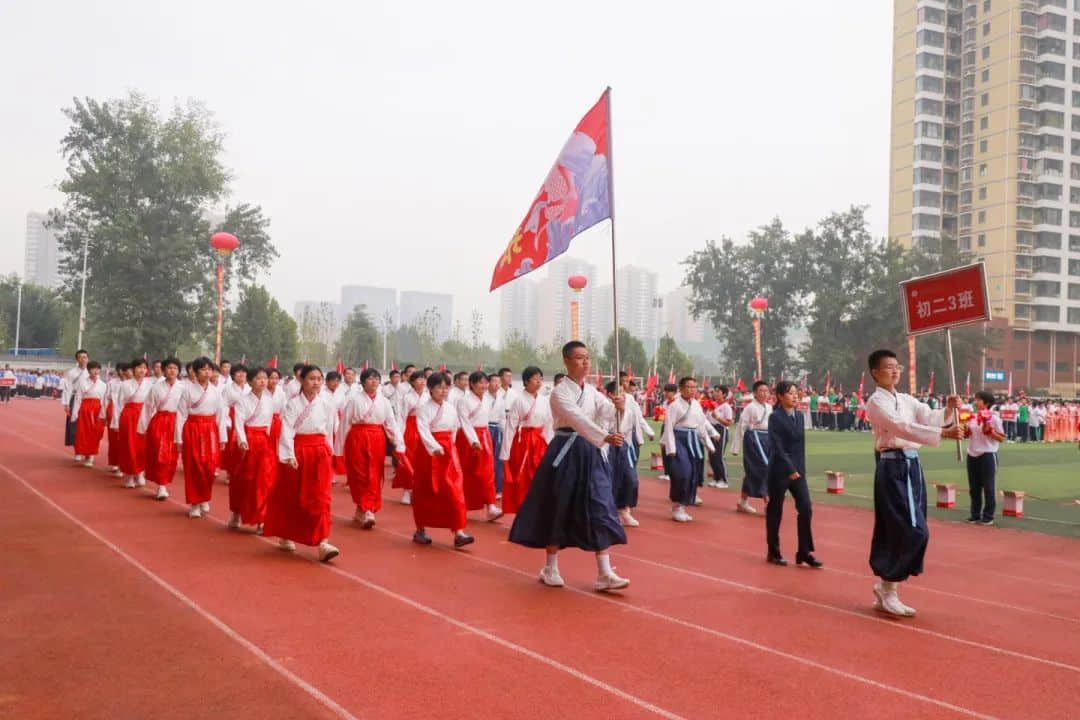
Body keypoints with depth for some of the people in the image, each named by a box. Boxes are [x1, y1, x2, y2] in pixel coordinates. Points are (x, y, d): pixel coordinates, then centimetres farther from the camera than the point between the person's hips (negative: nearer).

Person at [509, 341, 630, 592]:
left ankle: (604, 574, 3)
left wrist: (618, 407, -27)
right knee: (558, 511, 5)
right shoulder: (559, 392, -12)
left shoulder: (591, 391, 10)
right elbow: (578, 419, -26)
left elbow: (606, 413, -4)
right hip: (565, 453, -6)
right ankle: (550, 569, 22)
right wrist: (605, 438, -37)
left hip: (589, 453, 6)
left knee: (600, 511, 0)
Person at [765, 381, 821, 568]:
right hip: (780, 470, -6)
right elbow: (777, 447, -16)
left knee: (806, 509, -1)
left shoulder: (800, 416, 10)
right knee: (775, 511, 4)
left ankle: (805, 552, 7)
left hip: (798, 470, 6)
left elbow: (801, 445, 13)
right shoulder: (775, 417, -9)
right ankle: (773, 552, 16)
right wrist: (790, 469, -19)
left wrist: (800, 469, 8)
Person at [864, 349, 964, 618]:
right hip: (893, 467, -8)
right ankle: (888, 589, 2)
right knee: (912, 530, -12)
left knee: (898, 530, 11)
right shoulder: (876, 402, -10)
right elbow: (903, 428, -23)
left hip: (912, 465, 8)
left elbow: (929, 417, 3)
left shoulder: (907, 400, 16)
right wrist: (944, 433, -31)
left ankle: (885, 589, 22)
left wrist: (948, 410, -18)